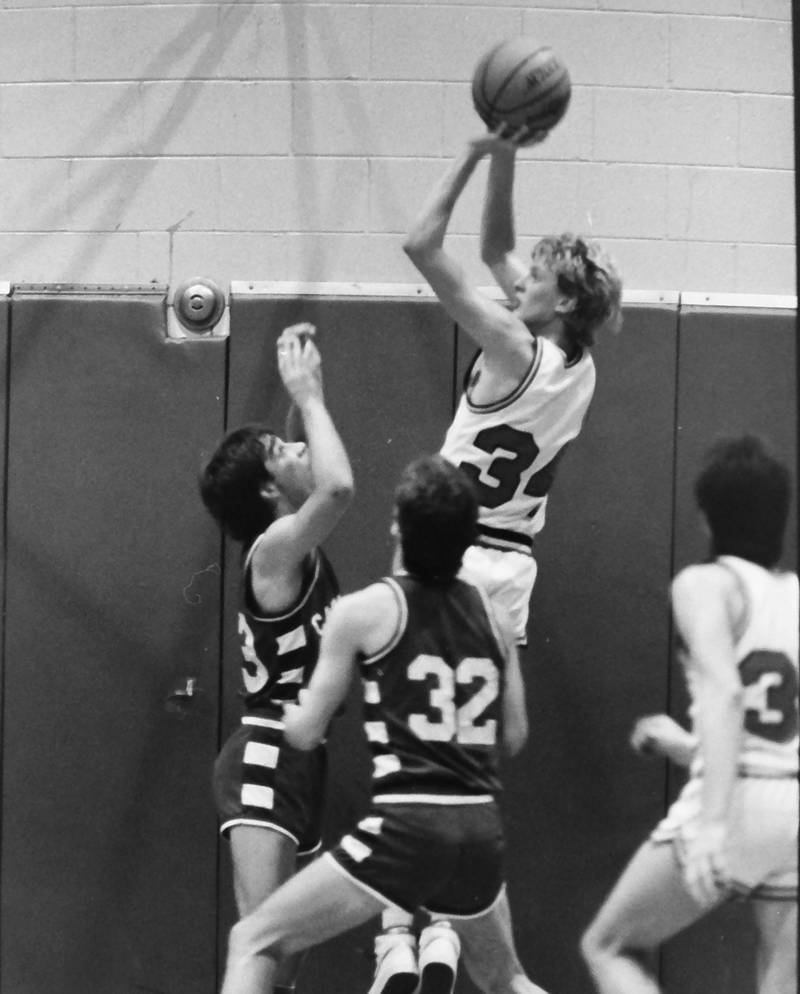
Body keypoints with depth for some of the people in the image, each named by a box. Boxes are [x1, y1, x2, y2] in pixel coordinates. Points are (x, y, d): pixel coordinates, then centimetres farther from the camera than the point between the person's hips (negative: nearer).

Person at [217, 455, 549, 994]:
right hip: (480, 829, 5)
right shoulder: (490, 614, 10)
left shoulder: (364, 610, -2)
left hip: (405, 825, -5)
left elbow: (304, 733, 3)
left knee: (253, 943, 6)